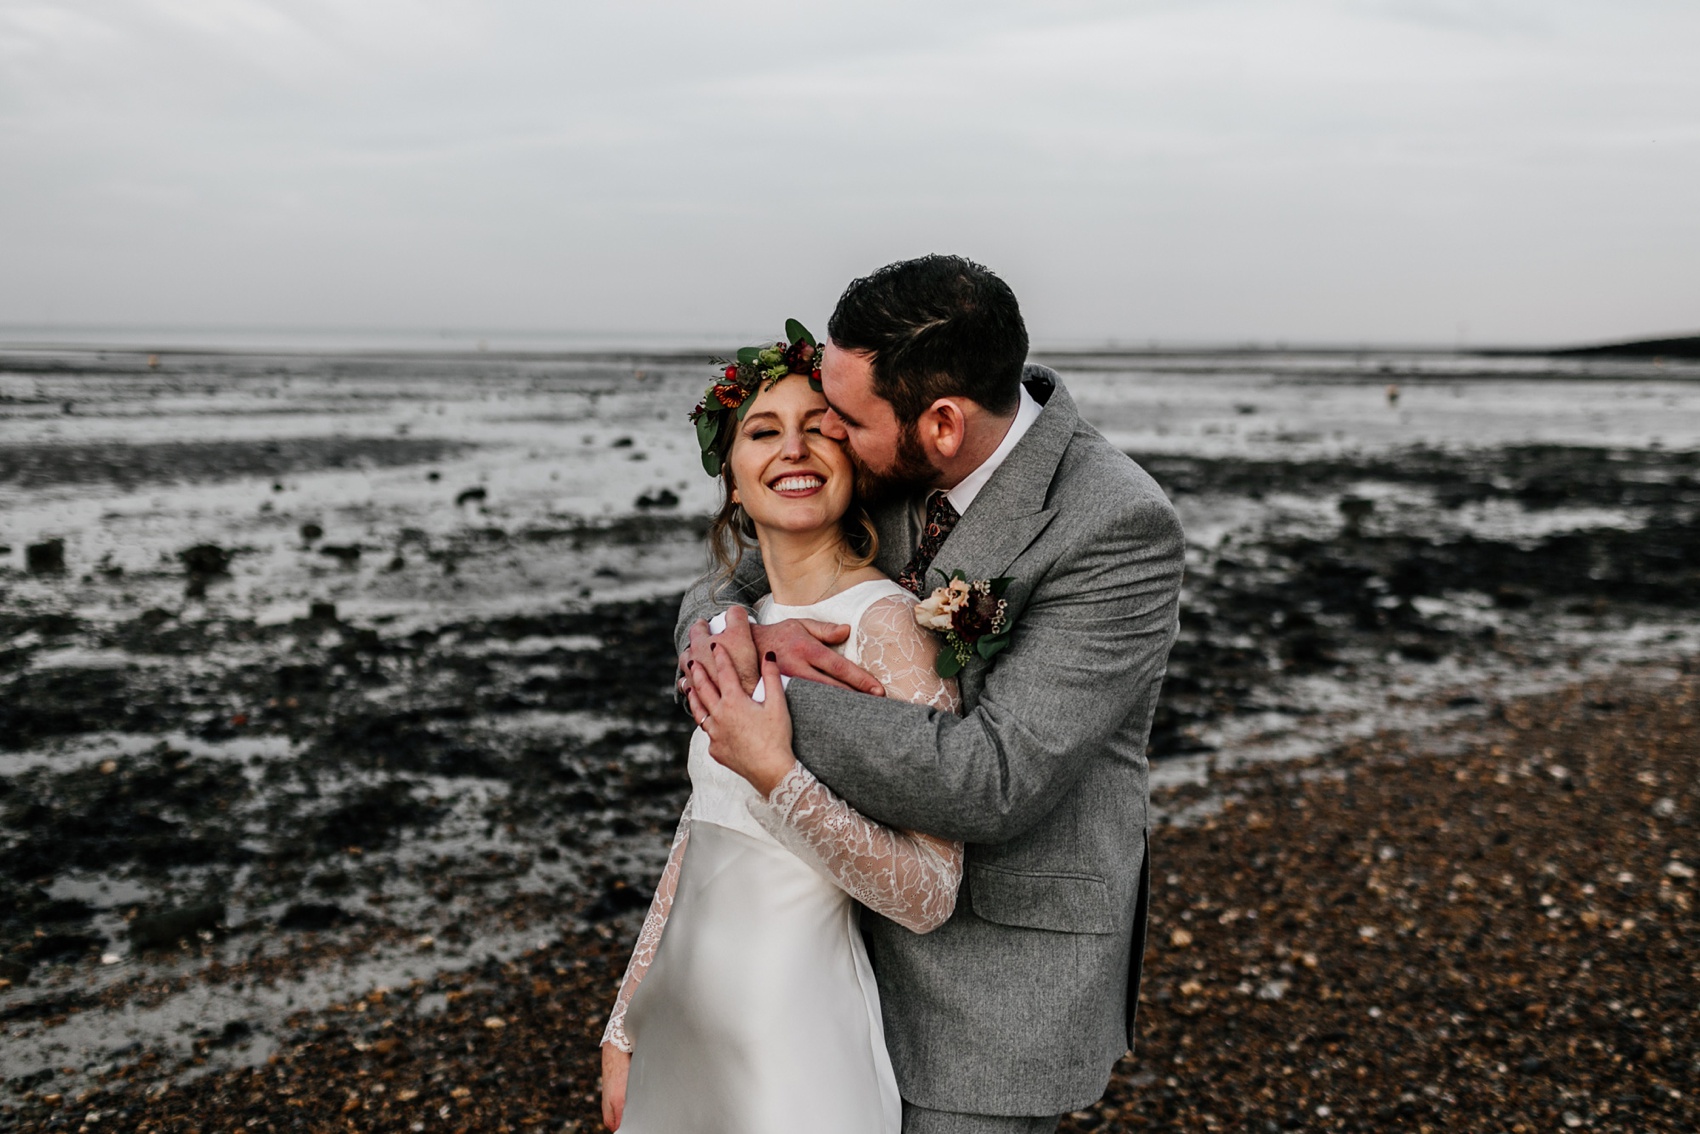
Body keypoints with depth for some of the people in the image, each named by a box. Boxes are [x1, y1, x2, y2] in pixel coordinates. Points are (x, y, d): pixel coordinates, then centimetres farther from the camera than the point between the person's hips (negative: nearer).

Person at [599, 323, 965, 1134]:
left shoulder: (886, 622, -17)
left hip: (792, 1031, -6)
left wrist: (778, 776, -29)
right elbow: (699, 837, 11)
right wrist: (625, 1028, 15)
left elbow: (929, 896, -20)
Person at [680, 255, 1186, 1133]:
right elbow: (722, 592, 4)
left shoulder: (1118, 530, -25)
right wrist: (735, 632, -20)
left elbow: (996, 778, -31)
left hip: (999, 968, -7)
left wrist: (778, 718, -26)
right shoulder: (890, 470, -5)